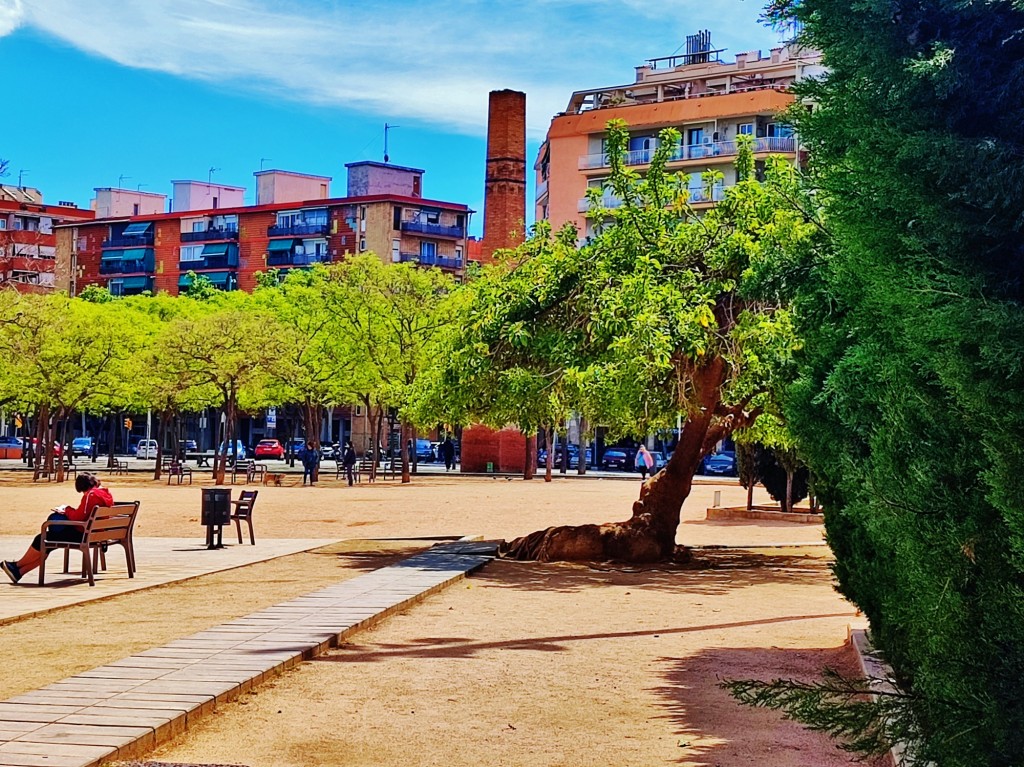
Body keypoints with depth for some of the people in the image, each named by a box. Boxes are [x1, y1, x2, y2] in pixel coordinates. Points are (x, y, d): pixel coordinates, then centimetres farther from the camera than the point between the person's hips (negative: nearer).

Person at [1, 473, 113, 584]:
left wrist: (67, 509, -2)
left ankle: (17, 566, 21)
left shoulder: (91, 494, -18)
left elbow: (78, 517, -21)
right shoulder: (106, 493, 11)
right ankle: (19, 571, 17)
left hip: (83, 534, -10)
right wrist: (67, 512, 5)